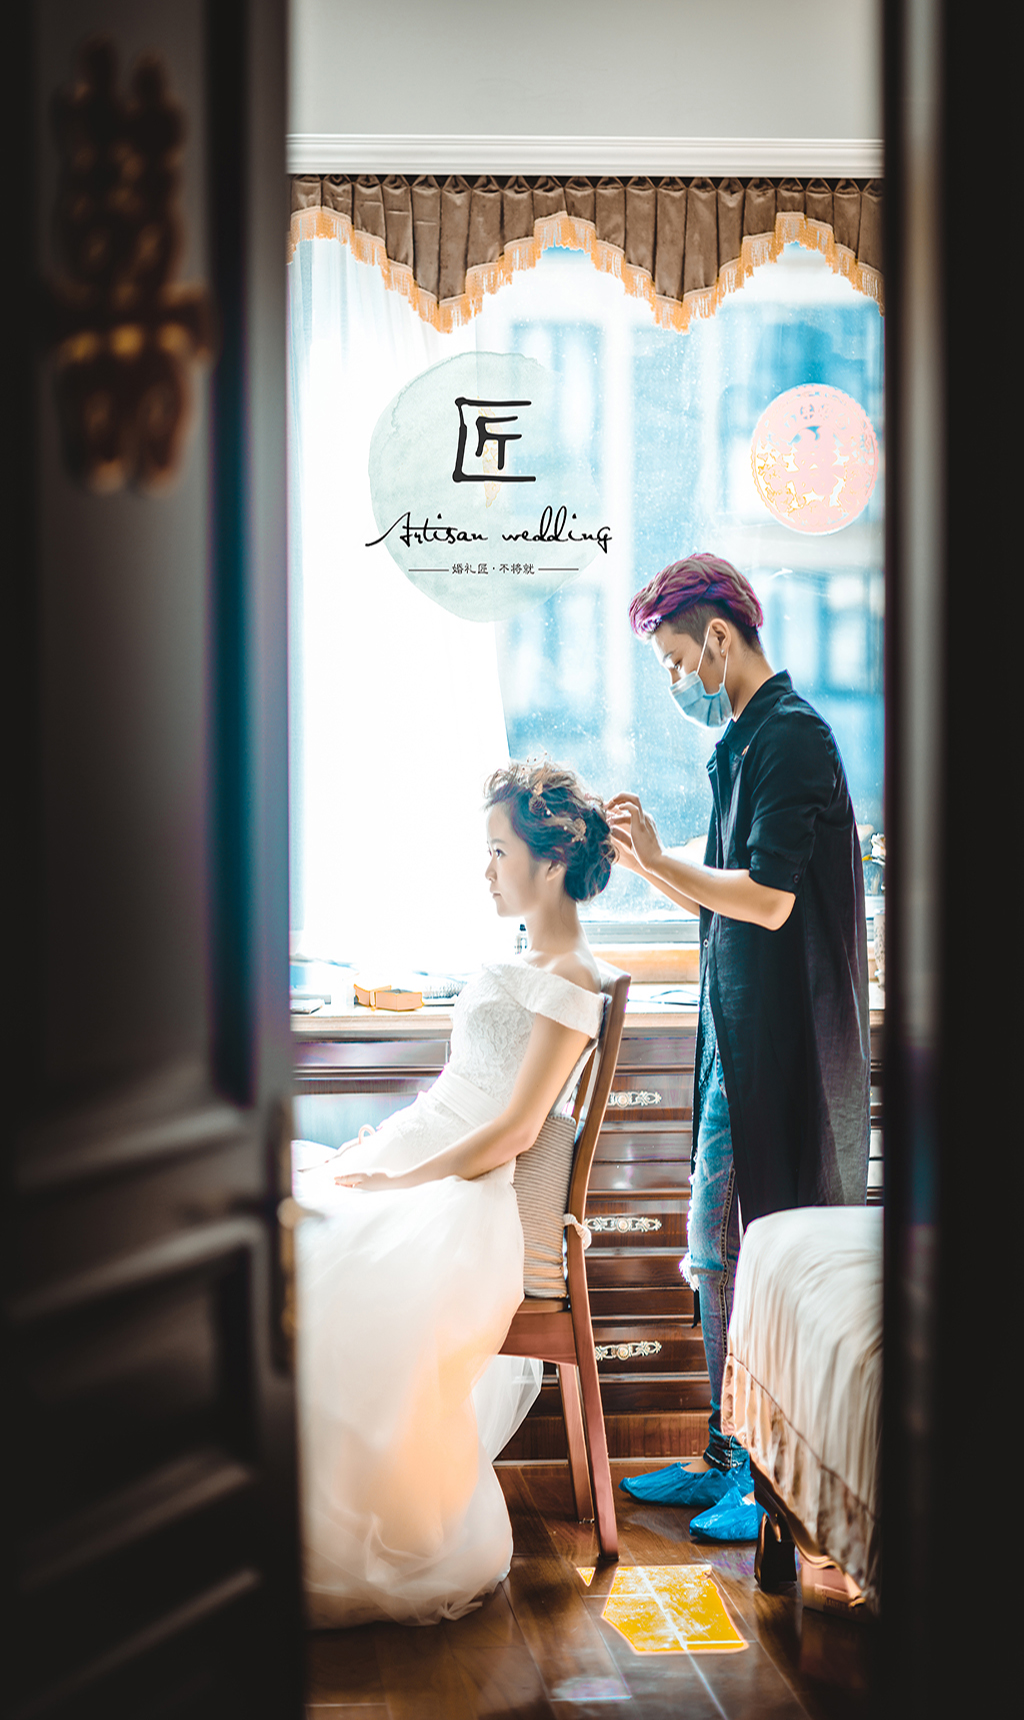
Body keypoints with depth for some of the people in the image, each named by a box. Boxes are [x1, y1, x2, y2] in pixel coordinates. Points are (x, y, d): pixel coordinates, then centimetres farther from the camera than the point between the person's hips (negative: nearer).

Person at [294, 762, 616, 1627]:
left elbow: (514, 1130, -16)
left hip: (463, 1198, -10)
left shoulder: (570, 981, -10)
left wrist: (396, 1182, -16)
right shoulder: (529, 963, 19)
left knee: (329, 1280, -30)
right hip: (414, 1168, 10)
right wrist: (381, 1142, 11)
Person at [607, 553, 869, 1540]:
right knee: (720, 1260, 13)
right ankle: (730, 1460, 23)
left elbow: (768, 899, -21)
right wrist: (646, 862, 8)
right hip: (741, 1039, 10)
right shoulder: (745, 741, 17)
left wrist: (663, 863, -10)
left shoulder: (789, 737, -14)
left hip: (779, 1046, -10)